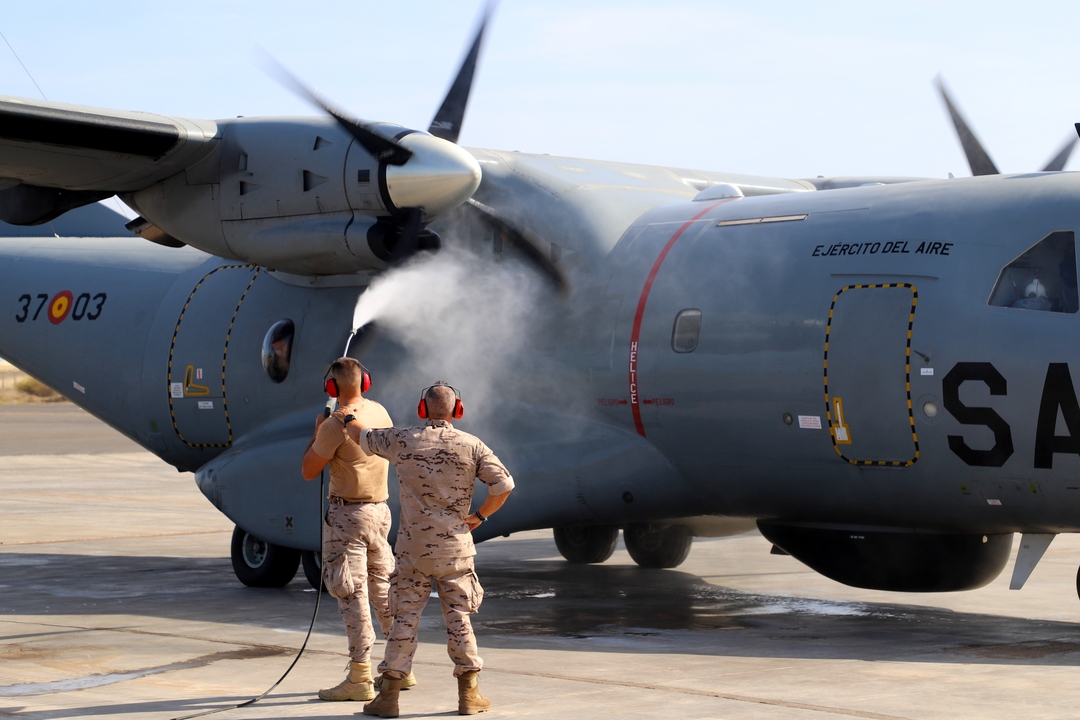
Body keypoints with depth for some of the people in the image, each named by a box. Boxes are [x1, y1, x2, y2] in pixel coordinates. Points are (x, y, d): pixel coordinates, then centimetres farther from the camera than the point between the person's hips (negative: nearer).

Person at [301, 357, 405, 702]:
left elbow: (309, 471, -10)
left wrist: (317, 431, 4)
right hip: (380, 509, 8)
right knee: (383, 587, 17)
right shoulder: (380, 412, 4)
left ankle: (360, 678, -4)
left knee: (352, 595, -5)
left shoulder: (335, 424, -18)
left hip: (347, 514, -8)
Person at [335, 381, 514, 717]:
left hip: (413, 549, 0)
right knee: (459, 619, 7)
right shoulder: (471, 446, -3)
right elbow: (504, 485, -9)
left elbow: (364, 437, 15)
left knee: (404, 619, 4)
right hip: (456, 548, 0)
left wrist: (346, 420, 37)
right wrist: (480, 516, 4)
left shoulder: (402, 441, -2)